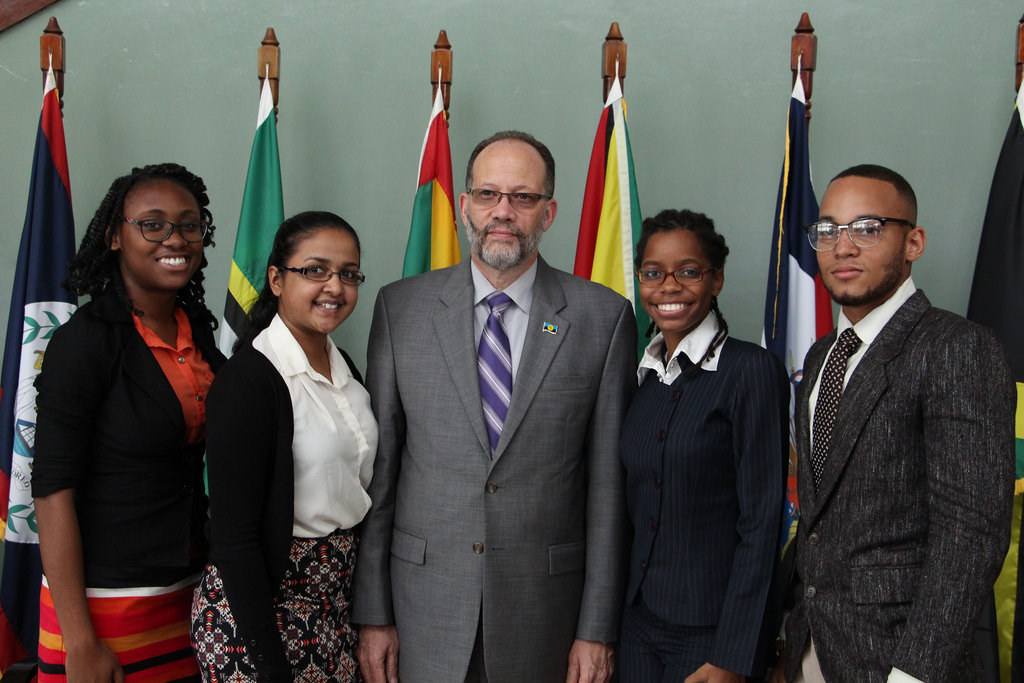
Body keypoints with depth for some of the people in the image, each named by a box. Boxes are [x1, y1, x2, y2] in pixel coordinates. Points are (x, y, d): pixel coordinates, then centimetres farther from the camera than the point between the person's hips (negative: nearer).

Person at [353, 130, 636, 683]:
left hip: (547, 604, 0)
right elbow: (378, 467, 1)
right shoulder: (400, 307, 0)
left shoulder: (603, 317, -3)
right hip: (426, 604, 1)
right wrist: (373, 613, 0)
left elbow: (608, 484, -3)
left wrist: (597, 629, -4)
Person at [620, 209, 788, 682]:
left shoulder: (751, 370, -12)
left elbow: (762, 522, -15)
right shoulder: (642, 375, 7)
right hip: (639, 621, 6)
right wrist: (606, 628, 9)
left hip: (712, 630, -6)